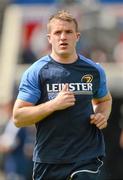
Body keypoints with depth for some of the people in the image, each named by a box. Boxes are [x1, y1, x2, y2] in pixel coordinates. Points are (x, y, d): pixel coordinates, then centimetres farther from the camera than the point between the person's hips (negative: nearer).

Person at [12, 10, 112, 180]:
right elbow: (18, 118, -8)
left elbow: (105, 99, 26)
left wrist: (103, 115, 2)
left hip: (87, 158, 1)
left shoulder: (95, 70, 5)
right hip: (48, 159, 0)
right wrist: (54, 104, -19)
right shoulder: (36, 72, -4)